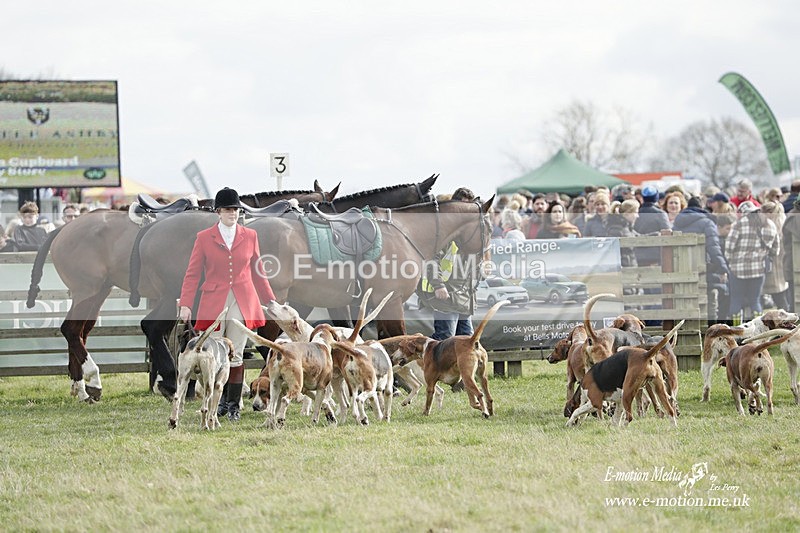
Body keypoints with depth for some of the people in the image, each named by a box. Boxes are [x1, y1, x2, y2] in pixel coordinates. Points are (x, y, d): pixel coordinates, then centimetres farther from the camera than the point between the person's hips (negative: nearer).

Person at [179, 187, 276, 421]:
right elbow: (193, 273, 3)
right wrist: (186, 304, -6)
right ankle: (220, 399, 14)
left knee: (236, 355, 0)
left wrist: (270, 300, 16)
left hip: (243, 302, 1)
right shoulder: (204, 238, 3)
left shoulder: (249, 236, 9)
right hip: (214, 302, -1)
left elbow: (257, 272, 17)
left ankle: (233, 405, 7)